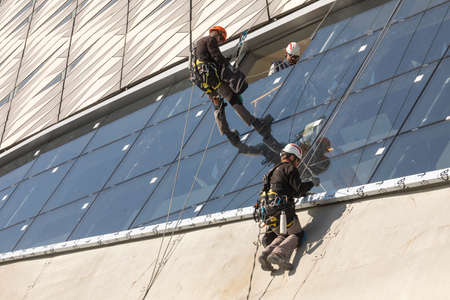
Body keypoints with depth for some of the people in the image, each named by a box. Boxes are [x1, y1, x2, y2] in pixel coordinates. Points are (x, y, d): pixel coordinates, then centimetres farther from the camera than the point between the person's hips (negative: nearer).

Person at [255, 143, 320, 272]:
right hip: (281, 210, -8)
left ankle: (266, 253, -7)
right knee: (297, 234, 1)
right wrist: (312, 183, 11)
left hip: (267, 212, 8)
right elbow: (299, 190, -5)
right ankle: (279, 253, -24)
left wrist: (303, 192, 36)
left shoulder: (274, 171, 28)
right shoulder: (290, 168, 2)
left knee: (282, 235, 19)